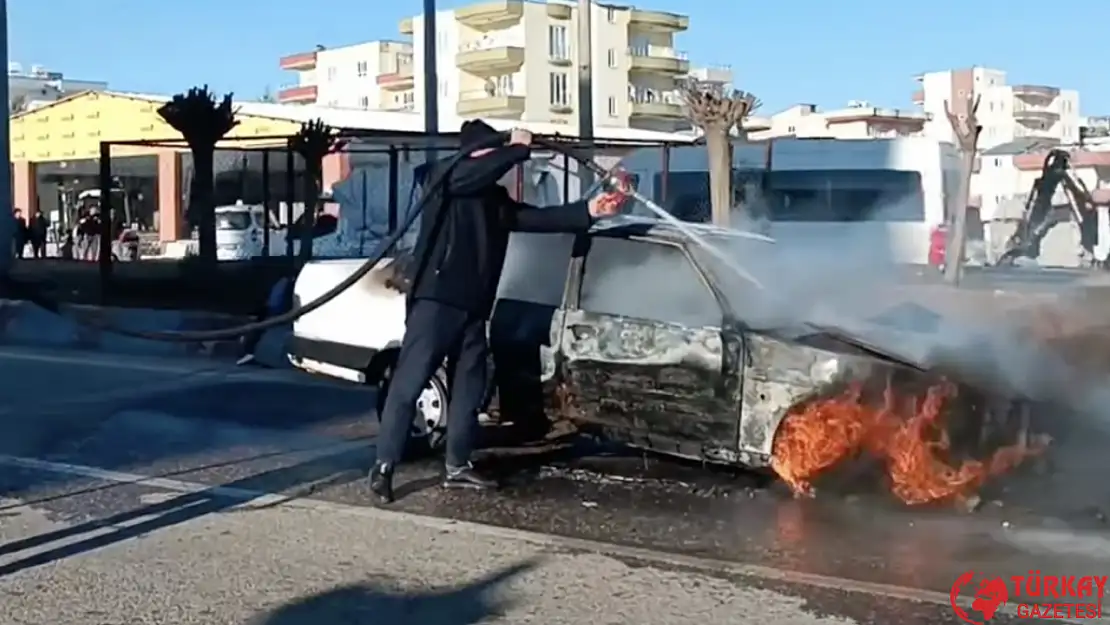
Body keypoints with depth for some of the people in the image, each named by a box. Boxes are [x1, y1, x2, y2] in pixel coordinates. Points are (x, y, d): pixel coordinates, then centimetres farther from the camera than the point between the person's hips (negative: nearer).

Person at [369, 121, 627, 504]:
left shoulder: (496, 199, 18)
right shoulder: (444, 177, -1)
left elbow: (538, 218, 11)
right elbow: (480, 171, -21)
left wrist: (588, 210, 1)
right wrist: (518, 149, -12)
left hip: (473, 307, 8)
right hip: (435, 300, -8)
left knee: (469, 387, 10)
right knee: (409, 382, -8)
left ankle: (457, 467, 18)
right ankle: (384, 466, -8)